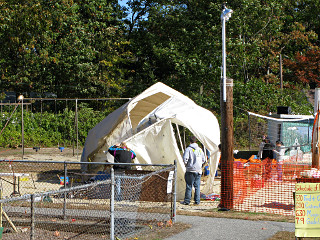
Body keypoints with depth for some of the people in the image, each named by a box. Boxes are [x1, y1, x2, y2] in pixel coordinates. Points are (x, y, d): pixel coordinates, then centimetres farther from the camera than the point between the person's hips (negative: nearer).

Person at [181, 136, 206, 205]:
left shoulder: (188, 149, -7)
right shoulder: (200, 149, 9)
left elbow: (185, 158, -16)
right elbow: (203, 160, 14)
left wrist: (186, 164, 2)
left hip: (190, 170, -4)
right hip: (198, 170, 4)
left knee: (189, 186, 0)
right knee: (197, 186, 9)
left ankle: (187, 201, 4)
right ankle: (197, 201, 9)